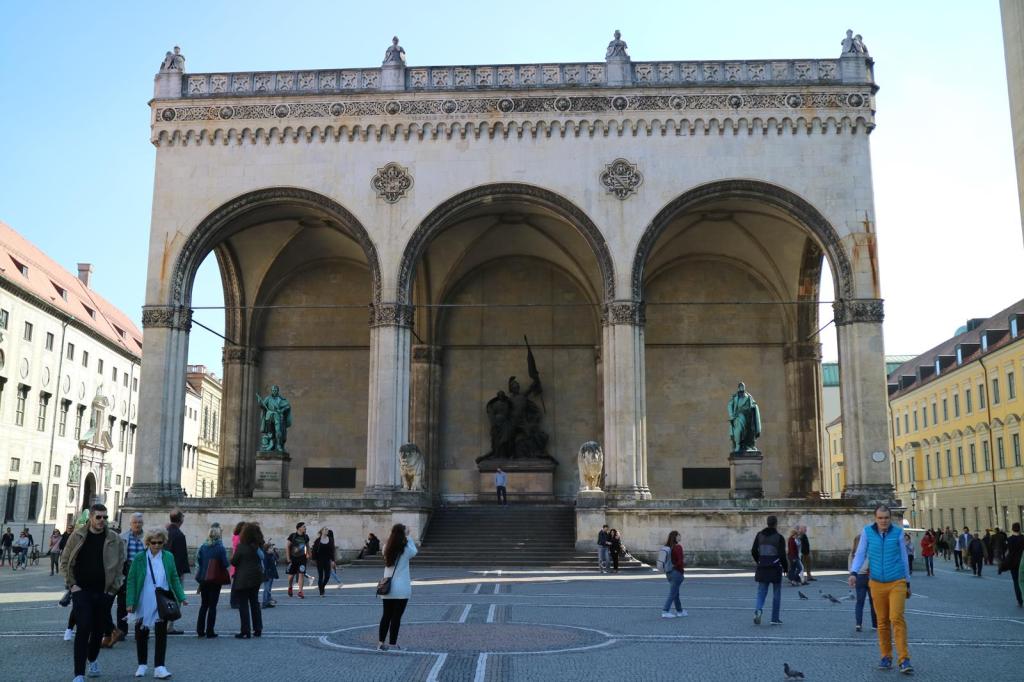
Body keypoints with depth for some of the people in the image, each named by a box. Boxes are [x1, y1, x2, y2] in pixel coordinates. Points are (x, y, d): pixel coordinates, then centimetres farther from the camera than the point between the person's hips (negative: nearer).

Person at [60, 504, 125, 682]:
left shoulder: (114, 539, 0)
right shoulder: (77, 536, -1)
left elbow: (121, 565, 3)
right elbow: (64, 561, 5)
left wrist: (114, 587, -3)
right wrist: (71, 584, -3)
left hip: (104, 592, 2)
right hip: (82, 590, -1)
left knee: (98, 629, 12)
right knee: (83, 628, -10)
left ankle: (93, 659, 39)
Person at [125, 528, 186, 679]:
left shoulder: (169, 557, 2)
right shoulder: (139, 558, -4)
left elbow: (175, 579, 8)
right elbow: (131, 580, -4)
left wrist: (181, 597, -1)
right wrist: (130, 602, -11)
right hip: (144, 604, -1)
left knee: (161, 634, -2)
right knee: (141, 634, 10)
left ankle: (159, 667, 1)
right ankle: (142, 665, 25)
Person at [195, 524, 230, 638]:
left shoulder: (203, 547, -1)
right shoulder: (220, 548, -13)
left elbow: (198, 561, 3)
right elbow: (225, 564, -13)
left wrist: (199, 576, 13)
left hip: (203, 579, 4)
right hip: (215, 580, -4)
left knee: (203, 604, 16)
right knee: (212, 605, 3)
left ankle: (200, 630, 18)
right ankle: (210, 632, 3)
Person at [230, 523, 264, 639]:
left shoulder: (242, 546, -15)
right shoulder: (258, 546, 2)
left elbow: (233, 561, -10)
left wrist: (233, 557, 9)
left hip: (243, 579, -6)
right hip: (256, 577, 6)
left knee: (243, 604, 0)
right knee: (255, 603, 17)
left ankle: (245, 632, -1)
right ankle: (258, 629, 20)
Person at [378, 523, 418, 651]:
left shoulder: (386, 548, -1)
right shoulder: (406, 549, -10)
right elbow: (414, 551, 10)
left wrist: (396, 532, 14)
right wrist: (408, 536, 14)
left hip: (387, 588, 4)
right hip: (402, 589, -4)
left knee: (386, 616, 12)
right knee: (396, 617, 3)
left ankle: (381, 643, 12)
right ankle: (392, 643, 7)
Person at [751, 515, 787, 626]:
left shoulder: (759, 535, 4)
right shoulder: (779, 537, -8)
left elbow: (753, 551, 5)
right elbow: (782, 555, -12)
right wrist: (786, 567, 3)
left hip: (762, 569, 3)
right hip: (775, 569, -3)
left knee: (761, 592, 6)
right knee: (776, 594, 10)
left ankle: (758, 610, -21)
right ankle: (775, 619, 14)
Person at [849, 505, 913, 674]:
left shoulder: (897, 533, -2)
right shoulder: (867, 532, -3)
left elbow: (903, 558, 8)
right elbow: (860, 554, 0)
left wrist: (908, 583, 14)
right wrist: (853, 573, -17)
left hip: (897, 583, -1)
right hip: (877, 584, 1)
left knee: (897, 618, -13)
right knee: (882, 621, 7)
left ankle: (904, 660, -11)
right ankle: (886, 657, 19)